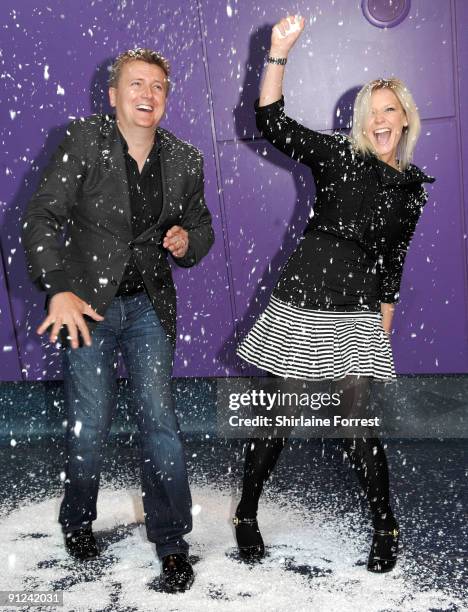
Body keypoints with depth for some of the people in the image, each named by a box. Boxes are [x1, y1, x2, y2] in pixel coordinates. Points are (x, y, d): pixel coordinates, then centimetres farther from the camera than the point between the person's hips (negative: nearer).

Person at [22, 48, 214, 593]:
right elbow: (41, 216, -12)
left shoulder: (184, 159, 2)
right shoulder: (85, 140, -7)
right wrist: (58, 289, -24)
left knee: (158, 417, -3)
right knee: (89, 425, 2)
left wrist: (188, 241, -10)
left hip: (149, 306, 2)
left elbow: (201, 226, 15)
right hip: (87, 302, -2)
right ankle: (78, 522, 31)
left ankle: (171, 541, 13)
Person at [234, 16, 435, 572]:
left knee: (357, 423, -2)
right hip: (300, 302, -2)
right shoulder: (338, 155, 2)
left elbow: (392, 260, 16)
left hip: (359, 315, 2)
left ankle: (386, 527, 19)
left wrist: (385, 317, 12)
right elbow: (270, 122, -7)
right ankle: (246, 515, 24)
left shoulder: (412, 187, 11)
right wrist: (279, 54, -15)